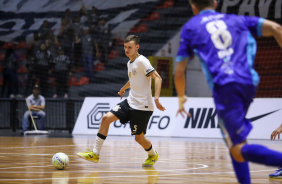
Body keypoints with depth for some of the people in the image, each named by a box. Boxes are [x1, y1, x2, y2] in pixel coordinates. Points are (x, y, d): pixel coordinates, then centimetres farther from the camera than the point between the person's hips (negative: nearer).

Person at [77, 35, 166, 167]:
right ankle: (95, 153, 1)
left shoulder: (142, 61, -14)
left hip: (142, 106, -8)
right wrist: (123, 89, 50)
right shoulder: (129, 63, 12)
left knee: (139, 137, -1)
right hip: (130, 102, 8)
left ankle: (153, 155, 31)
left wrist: (156, 99, -31)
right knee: (106, 118, -3)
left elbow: (157, 78, -20)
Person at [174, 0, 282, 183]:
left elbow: (179, 73, 15)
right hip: (249, 82, 4)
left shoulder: (190, 27, 18)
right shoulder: (236, 20, 24)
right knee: (233, 141, 25)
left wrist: (181, 97, 32)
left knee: (239, 151, -10)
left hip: (224, 87, -4)